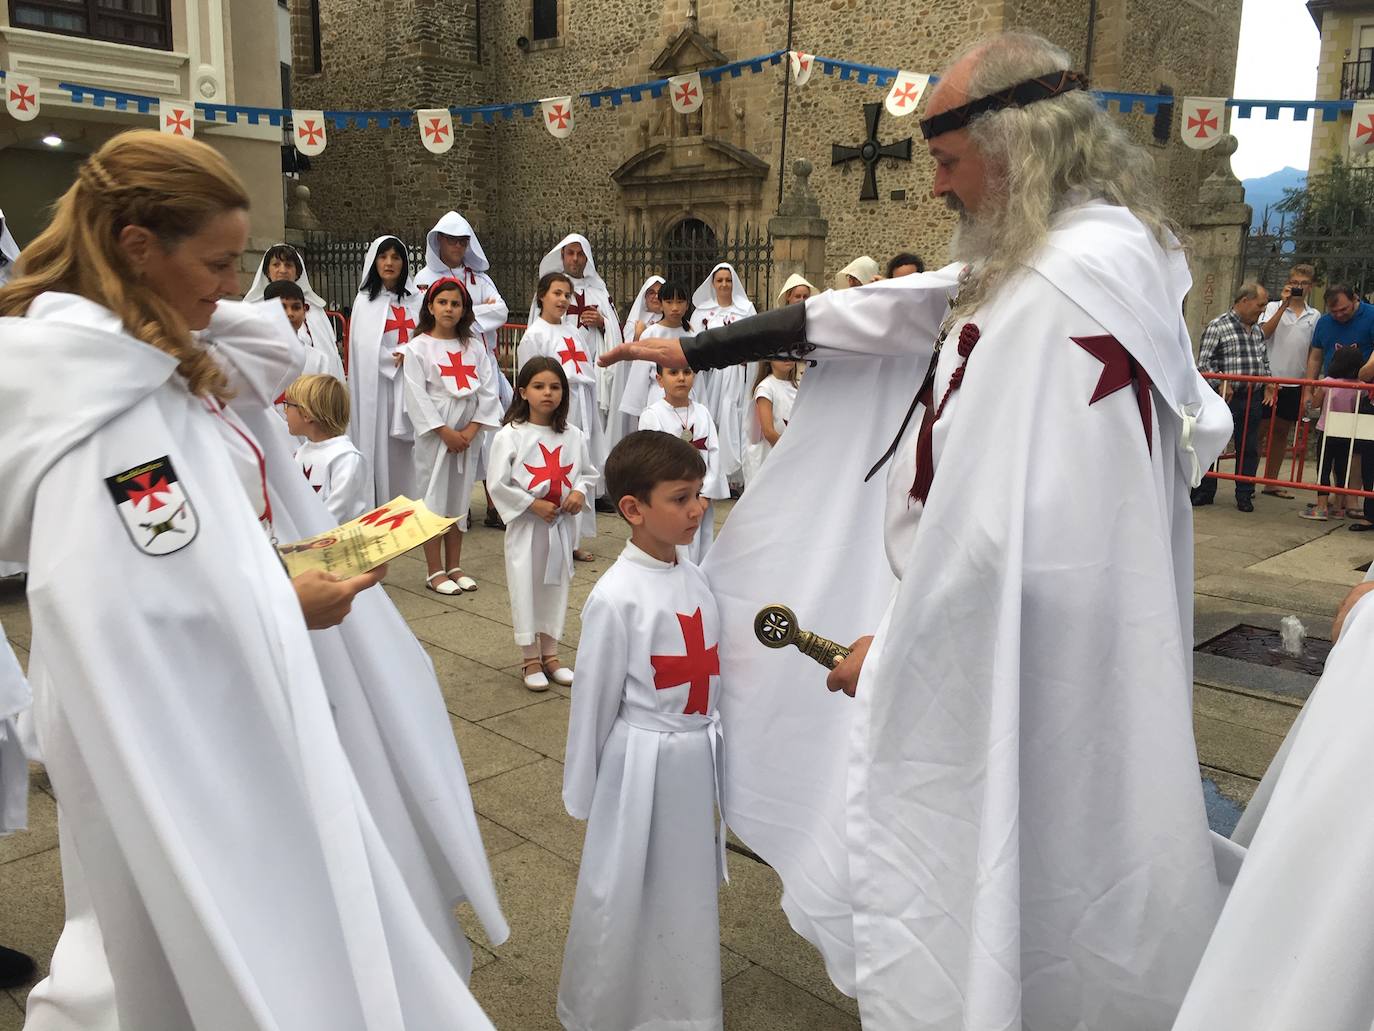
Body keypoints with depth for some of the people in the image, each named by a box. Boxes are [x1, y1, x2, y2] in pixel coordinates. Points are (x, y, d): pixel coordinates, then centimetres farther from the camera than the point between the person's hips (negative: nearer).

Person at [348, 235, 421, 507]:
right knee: (379, 448, -2)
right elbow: (366, 349, -5)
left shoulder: (415, 299, 9)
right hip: (377, 386, -2)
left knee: (407, 450, 2)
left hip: (409, 386, 2)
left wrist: (405, 354, -11)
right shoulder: (365, 300, 3)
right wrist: (398, 357, -5)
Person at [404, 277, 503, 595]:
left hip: (468, 435, 4)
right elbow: (417, 395, -9)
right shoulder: (419, 347, -3)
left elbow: (488, 390, 3)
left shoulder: (474, 347, 8)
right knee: (434, 498, 0)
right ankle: (435, 571, 8)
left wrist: (471, 430, -8)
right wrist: (445, 432, -13)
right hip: (433, 435, -4)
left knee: (459, 498, 10)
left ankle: (454, 566, 20)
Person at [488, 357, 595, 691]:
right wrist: (534, 505, -14)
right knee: (525, 590, 4)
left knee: (556, 588, 12)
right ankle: (531, 660, 18)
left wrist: (580, 491, -8)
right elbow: (498, 485, -11)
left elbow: (588, 472, 13)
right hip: (525, 526, -3)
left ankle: (550, 654, 28)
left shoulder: (573, 435, 1)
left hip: (561, 526, 4)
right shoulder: (509, 435, -10)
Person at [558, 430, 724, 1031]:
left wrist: (711, 743, 14)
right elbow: (594, 701, -11)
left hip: (698, 757, 6)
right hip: (643, 762, -6)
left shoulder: (695, 579, -1)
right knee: (628, 895, 11)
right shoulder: (616, 597, -20)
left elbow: (708, 674, 8)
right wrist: (582, 792, -3)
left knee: (689, 889, 21)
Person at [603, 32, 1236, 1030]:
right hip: (1015, 635, 9)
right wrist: (693, 347, 16)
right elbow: (886, 313, 13)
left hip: (1026, 668, -9)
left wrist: (894, 645, -16)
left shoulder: (1074, 280, -25)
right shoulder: (1028, 257, 7)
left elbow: (1011, 530, -31)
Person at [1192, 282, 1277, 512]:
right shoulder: (1218, 326, -7)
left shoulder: (1258, 330, 15)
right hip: (1226, 397, -6)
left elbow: (1265, 361, 24)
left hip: (1254, 398, 6)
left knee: (1250, 449, 8)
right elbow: (1203, 362, -10)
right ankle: (1205, 492, 14)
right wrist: (1220, 384, -17)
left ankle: (1245, 495, 17)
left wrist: (1268, 384, 10)